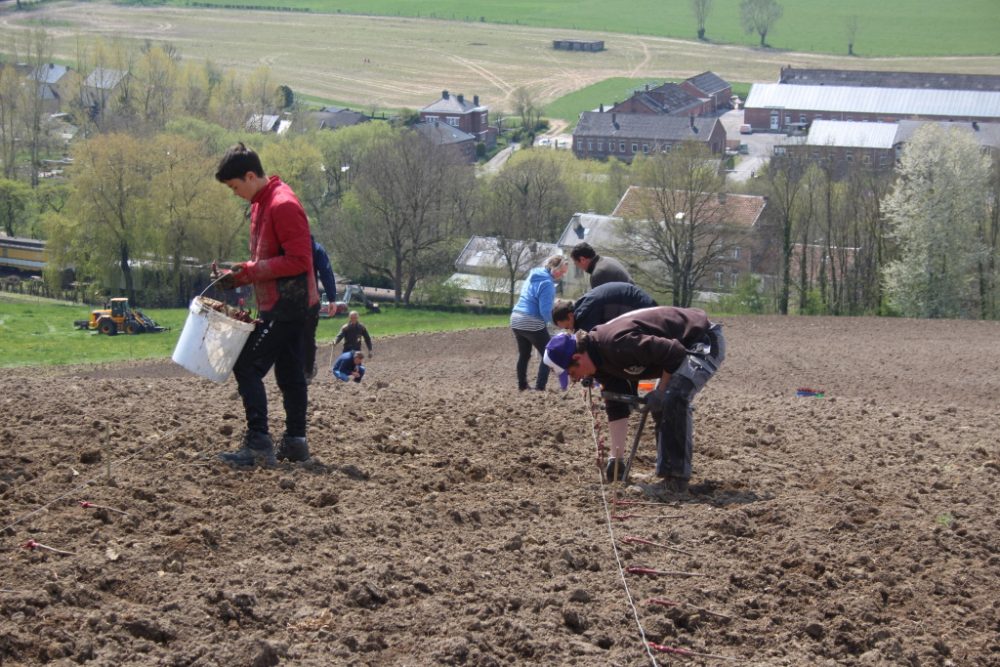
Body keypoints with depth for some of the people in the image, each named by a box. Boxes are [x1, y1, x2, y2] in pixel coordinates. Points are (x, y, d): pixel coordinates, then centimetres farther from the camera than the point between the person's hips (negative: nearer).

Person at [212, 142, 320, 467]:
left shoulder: (283, 205, -17)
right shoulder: (261, 204, 15)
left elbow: (299, 261, -22)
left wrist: (250, 270, -20)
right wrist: (239, 276, 8)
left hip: (286, 306, -10)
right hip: (284, 305, 10)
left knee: (247, 367, -12)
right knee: (289, 372, 13)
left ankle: (258, 444, -15)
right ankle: (295, 442, 18)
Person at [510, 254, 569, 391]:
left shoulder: (533, 276, 13)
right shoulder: (547, 283, -15)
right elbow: (545, 311, -19)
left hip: (516, 319, 8)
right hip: (532, 323, -8)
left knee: (523, 355, 20)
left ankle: (522, 385, 25)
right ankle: (539, 388, -3)